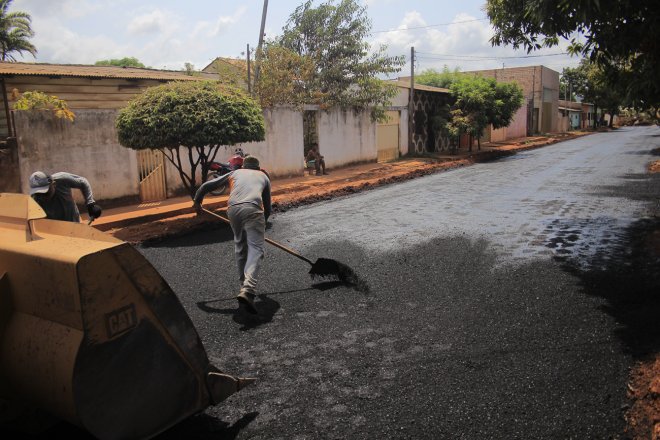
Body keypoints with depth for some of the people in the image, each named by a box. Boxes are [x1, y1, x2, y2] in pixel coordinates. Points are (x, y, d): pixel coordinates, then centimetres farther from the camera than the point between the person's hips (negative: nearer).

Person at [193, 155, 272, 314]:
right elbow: (268, 208, 31)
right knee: (255, 249, -7)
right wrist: (262, 222, 47)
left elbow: (207, 186, 28)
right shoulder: (264, 176, 31)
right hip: (252, 209, -2)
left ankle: (245, 285, 27)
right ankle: (247, 290, -26)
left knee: (240, 246, 21)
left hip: (233, 209, 3)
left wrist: (197, 202, 43)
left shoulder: (235, 173, 32)